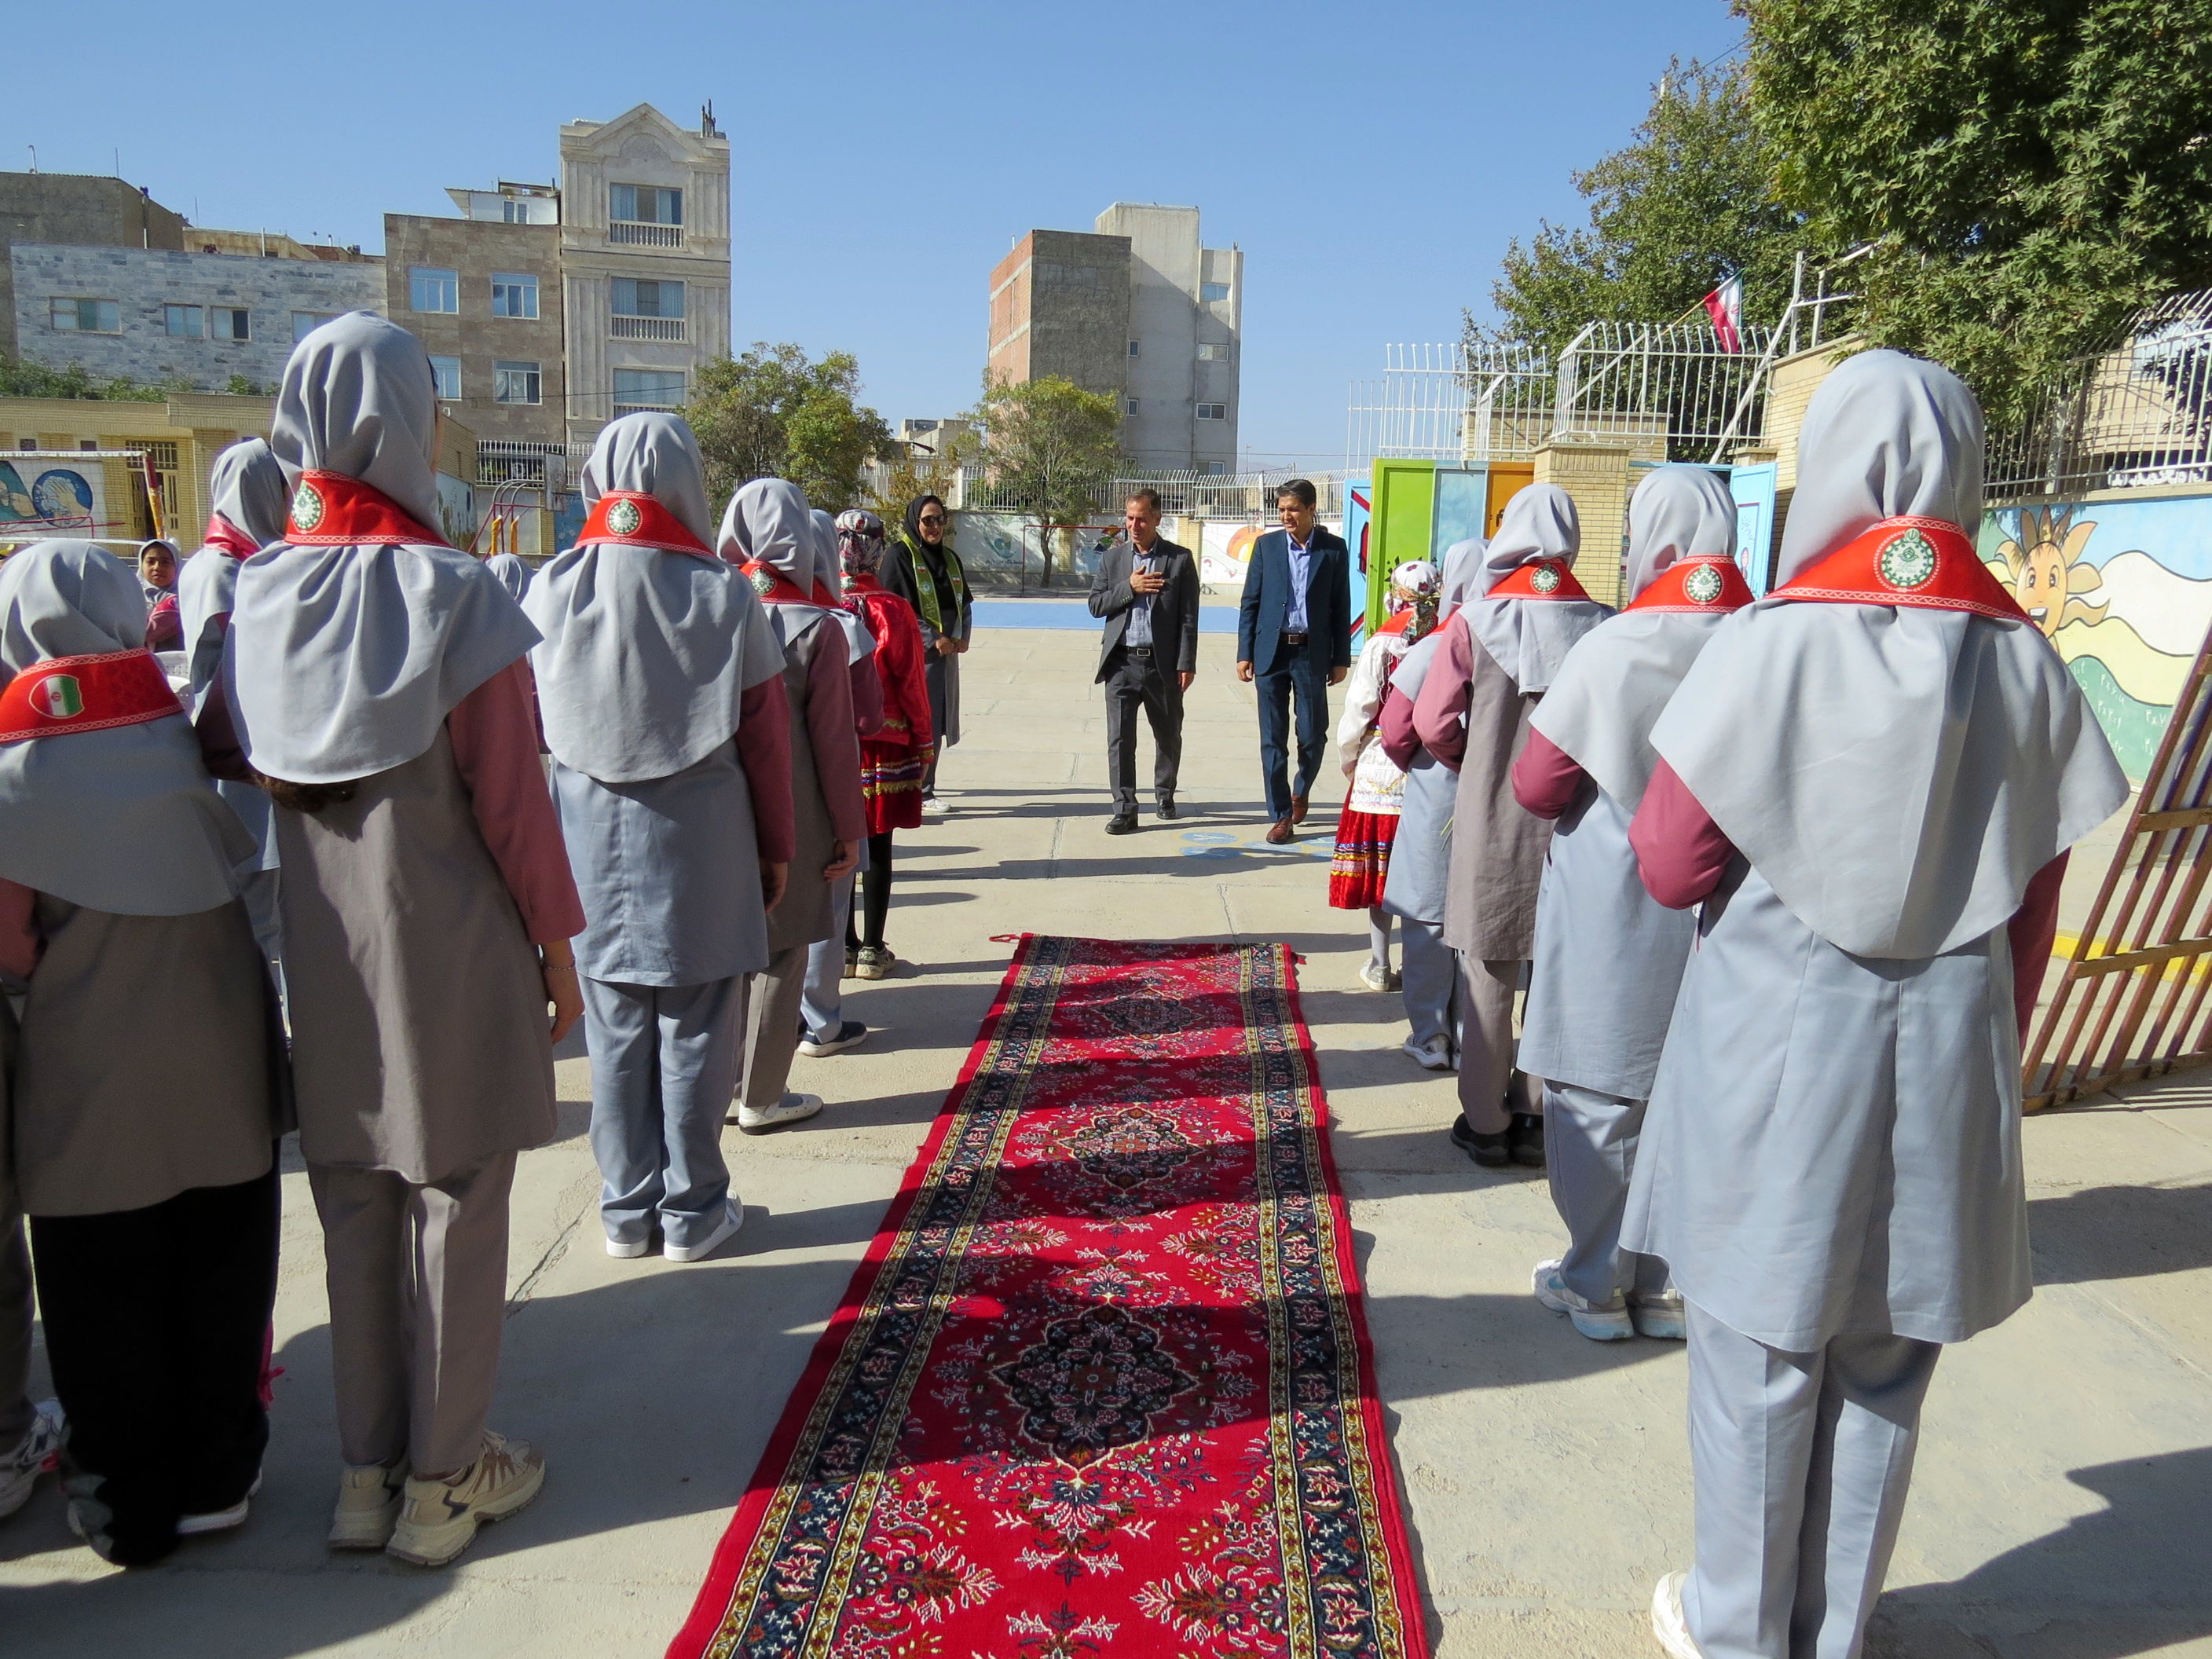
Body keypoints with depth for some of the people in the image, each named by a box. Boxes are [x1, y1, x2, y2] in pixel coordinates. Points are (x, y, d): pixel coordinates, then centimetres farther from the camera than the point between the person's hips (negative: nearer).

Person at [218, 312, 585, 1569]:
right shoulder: (454, 594, -15)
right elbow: (511, 798, -13)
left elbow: (242, 763, 7)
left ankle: (368, 1469, 30)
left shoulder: (263, 592, 0)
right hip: (452, 946, -5)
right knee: (455, 1209, 9)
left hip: (326, 952, 5)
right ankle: (444, 1479, 22)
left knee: (355, 1208, 16)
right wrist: (559, 945, -4)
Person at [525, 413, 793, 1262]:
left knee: (616, 1033, 12)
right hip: (703, 841, -2)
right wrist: (775, 846, 5)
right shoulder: (723, 593, -9)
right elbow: (765, 735, -5)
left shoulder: (551, 591, -3)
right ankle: (692, 1212, 20)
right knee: (695, 1033, 8)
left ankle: (626, 1209, 25)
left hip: (594, 842, 3)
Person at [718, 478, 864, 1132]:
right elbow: (834, 738, -9)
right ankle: (763, 1097, 16)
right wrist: (849, 827, 1)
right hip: (790, 814, -4)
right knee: (780, 954, 7)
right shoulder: (819, 628, -11)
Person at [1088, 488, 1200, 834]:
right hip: (1122, 662, 1)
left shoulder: (1180, 559, 1)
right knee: (1119, 738, -4)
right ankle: (1124, 809, 1)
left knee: (1168, 736, 14)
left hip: (1163, 664, -1)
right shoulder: (1111, 558, 9)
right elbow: (1096, 605, 5)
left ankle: (1165, 795, 35)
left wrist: (1187, 663, -7)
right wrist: (1129, 588, -11)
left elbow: (1189, 616, -1)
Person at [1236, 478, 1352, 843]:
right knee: (1273, 739, 2)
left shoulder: (1334, 549, 2)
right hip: (1271, 652, 1)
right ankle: (1280, 815, 10)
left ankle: (1300, 793, 32)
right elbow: (1250, 603, 6)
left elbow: (1341, 607, 4)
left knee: (1313, 736, 4)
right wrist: (1244, 653, 0)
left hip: (1312, 653, -1)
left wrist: (1341, 659, 2)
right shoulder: (1266, 545, 5)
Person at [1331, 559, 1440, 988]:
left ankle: (1380, 965, 13)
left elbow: (1358, 711, -5)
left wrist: (1348, 760, 10)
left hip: (1380, 772, -1)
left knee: (1378, 868, 7)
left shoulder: (1380, 646, -7)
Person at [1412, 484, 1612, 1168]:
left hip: (1491, 816, -1)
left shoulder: (1475, 621, -10)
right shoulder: (1601, 624, -8)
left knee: (1489, 978, 10)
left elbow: (1433, 725, -9)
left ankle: (1486, 1123, 19)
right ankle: (1541, 1119, 23)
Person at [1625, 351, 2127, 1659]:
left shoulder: (1773, 642, -13)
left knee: (1760, 1359, 12)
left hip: (1776, 1047, -3)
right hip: (1946, 1059, 4)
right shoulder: (2022, 658, -3)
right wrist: (1996, 1046, 17)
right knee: (1884, 1370, 17)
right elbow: (2035, 904, 3)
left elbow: (1671, 867, -11)